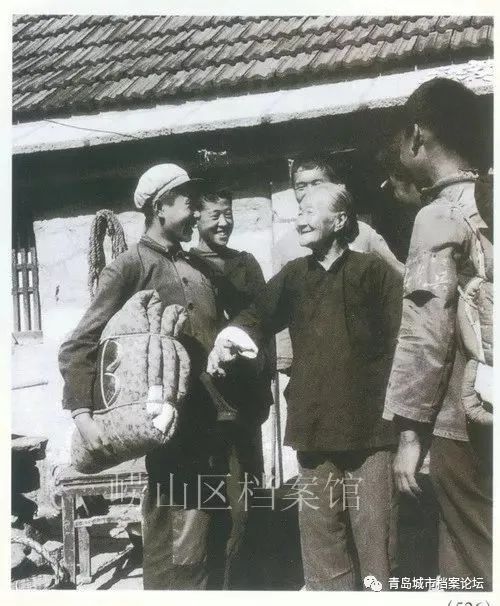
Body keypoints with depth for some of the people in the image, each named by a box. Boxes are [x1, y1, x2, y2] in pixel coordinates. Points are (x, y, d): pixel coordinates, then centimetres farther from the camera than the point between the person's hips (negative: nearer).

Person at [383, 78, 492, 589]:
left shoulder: (441, 216, -12)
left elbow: (426, 333, -17)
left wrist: (411, 430, -13)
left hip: (467, 422, -7)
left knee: (473, 566, 2)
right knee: (474, 552, 15)